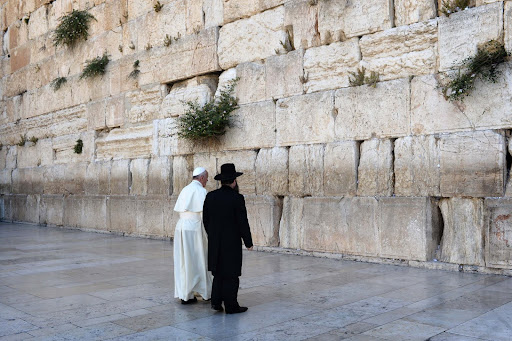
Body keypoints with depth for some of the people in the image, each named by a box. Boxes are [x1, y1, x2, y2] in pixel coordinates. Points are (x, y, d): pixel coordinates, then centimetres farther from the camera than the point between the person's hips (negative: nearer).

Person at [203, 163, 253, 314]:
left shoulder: (210, 196, 1)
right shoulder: (237, 198, -15)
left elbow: (206, 220, 8)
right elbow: (243, 223, -13)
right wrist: (248, 242, -3)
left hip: (214, 243, 5)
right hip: (232, 243, -5)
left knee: (218, 273, 17)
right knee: (231, 275, 4)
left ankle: (216, 301, 14)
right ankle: (231, 306, 11)